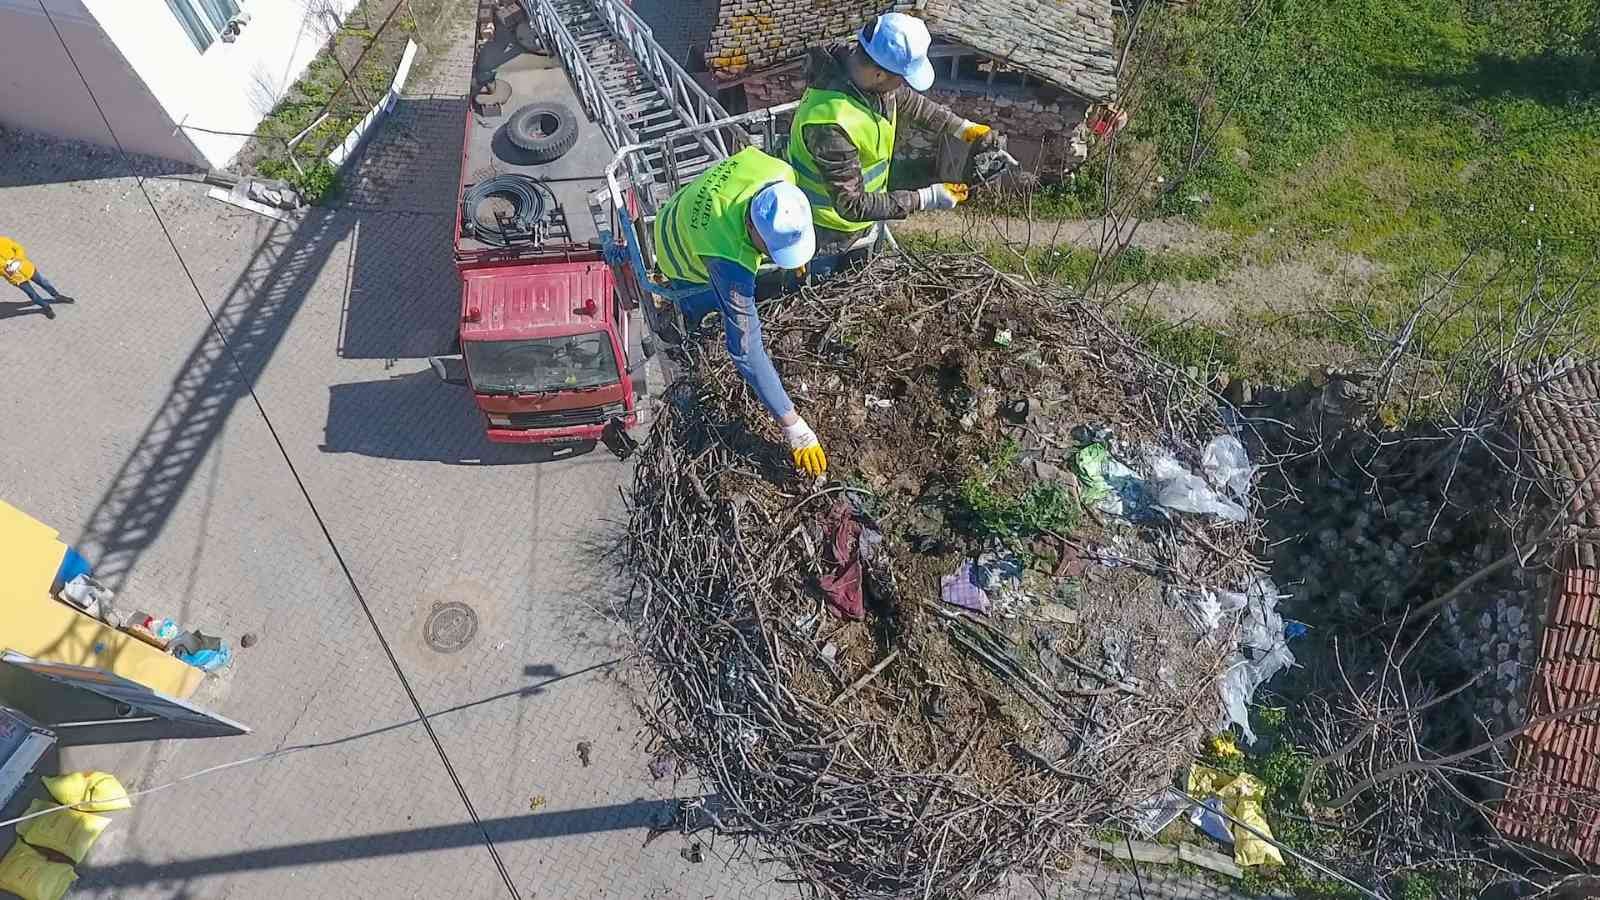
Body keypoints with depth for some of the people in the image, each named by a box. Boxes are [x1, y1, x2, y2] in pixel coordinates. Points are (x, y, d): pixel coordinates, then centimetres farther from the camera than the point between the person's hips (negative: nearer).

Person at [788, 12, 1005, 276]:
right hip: (830, 228, -7)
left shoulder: (864, 67, -16)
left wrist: (964, 128, 0)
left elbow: (911, 102, 5)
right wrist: (926, 199, -32)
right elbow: (853, 206, -36)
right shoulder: (832, 124, -42)